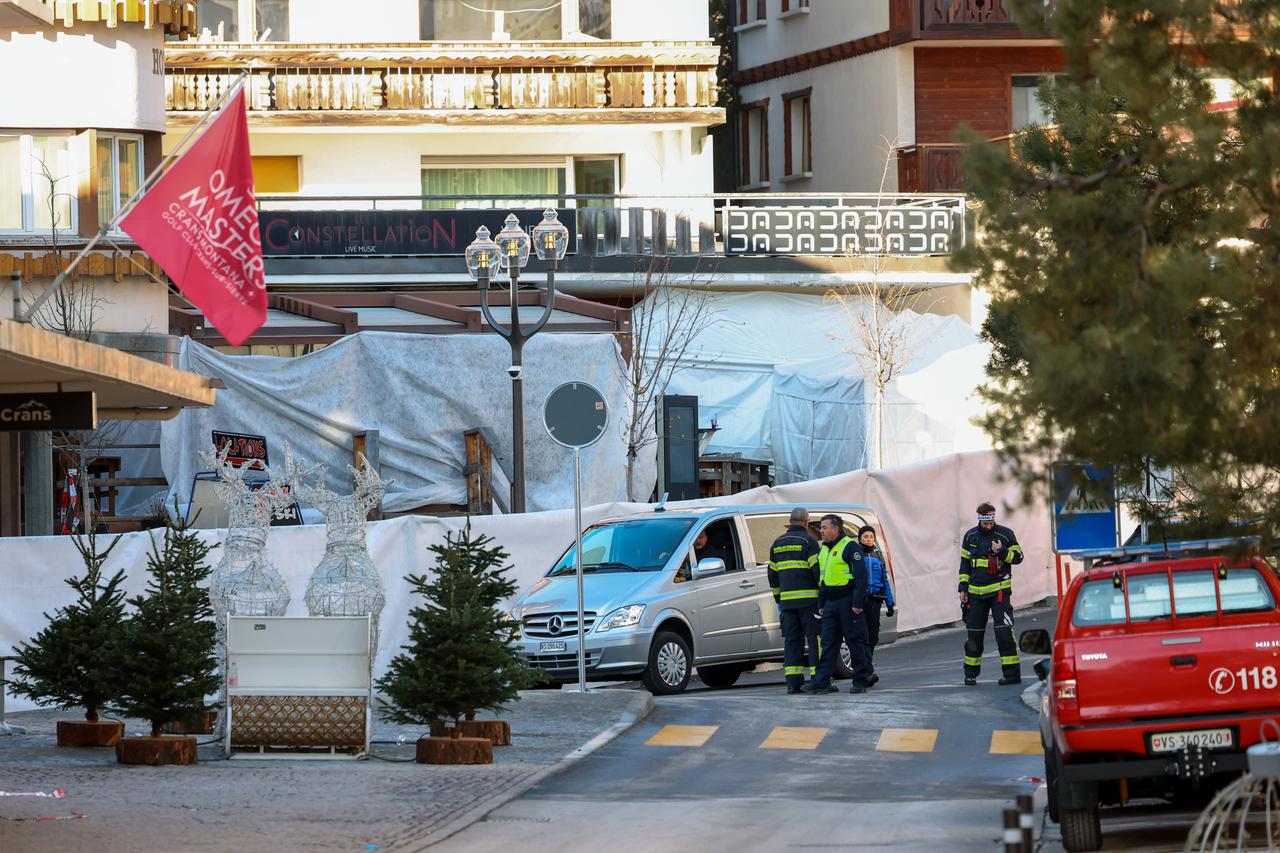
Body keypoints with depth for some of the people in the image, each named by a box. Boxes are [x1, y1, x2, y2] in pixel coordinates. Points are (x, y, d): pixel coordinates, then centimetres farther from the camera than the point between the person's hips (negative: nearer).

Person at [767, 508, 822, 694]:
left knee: (792, 639, 6)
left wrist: (778, 598, 25)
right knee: (814, 637, -3)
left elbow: (772, 574, 19)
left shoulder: (778, 543, 15)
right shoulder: (808, 541, -5)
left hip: (787, 600, 5)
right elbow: (817, 569, -11)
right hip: (809, 598, -5)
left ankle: (792, 681, 1)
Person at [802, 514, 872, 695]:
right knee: (828, 642, 2)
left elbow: (861, 576, -13)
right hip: (831, 603, 8)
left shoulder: (850, 547, -8)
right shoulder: (824, 550, 18)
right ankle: (822, 681, -2)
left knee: (855, 641, -3)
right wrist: (821, 604, 20)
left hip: (848, 602, -8)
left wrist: (857, 603, -18)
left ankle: (860, 681, 2)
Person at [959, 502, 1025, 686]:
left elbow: (1018, 557, -2)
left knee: (1003, 631, -12)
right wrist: (963, 588, 10)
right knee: (974, 633, 8)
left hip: (999, 590, -4)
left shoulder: (1005, 534, -3)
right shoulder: (970, 537, 8)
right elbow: (965, 564, 15)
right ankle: (971, 673, 21)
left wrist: (1002, 552, -20)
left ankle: (1012, 673, -9)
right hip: (976, 592, 4)